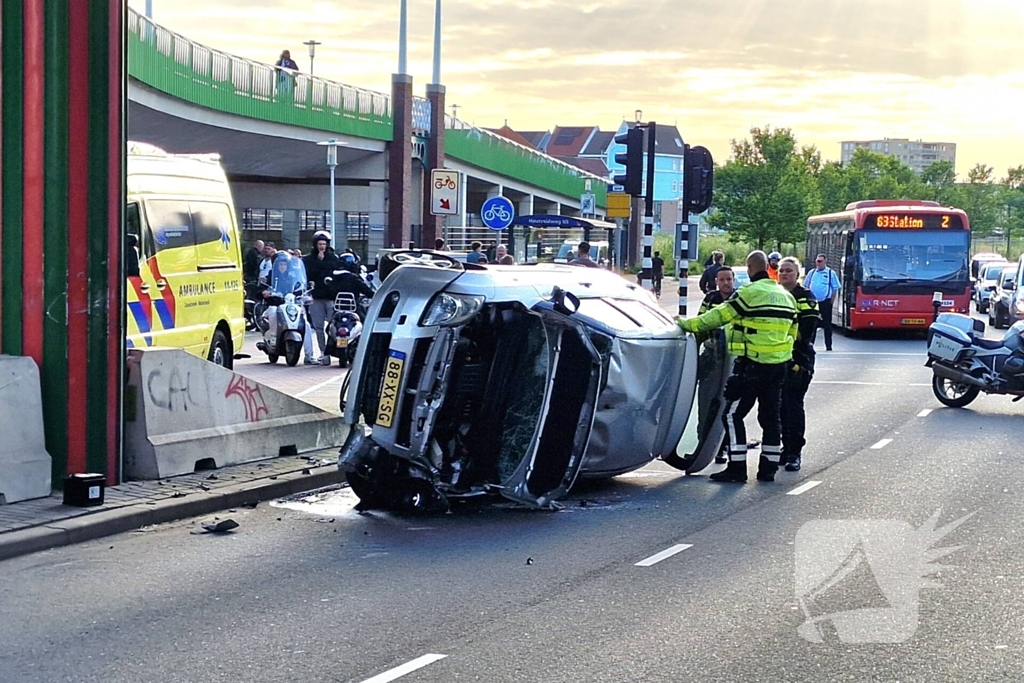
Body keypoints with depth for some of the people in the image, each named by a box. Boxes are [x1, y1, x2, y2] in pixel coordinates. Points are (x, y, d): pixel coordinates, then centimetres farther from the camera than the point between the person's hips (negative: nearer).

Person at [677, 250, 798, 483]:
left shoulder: (750, 293, -11)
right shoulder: (786, 296, 13)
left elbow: (719, 316, -11)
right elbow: (792, 332, 19)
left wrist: (688, 324, -3)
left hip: (752, 365, -7)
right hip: (778, 366, 7)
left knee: (733, 414, -2)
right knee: (770, 416, 12)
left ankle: (737, 468, -6)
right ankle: (768, 468, 15)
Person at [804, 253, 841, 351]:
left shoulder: (831, 273, -1)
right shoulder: (812, 273, 9)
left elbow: (835, 289, -2)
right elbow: (806, 287, 15)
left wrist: (831, 302, -6)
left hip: (825, 302, -3)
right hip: (813, 302, 3)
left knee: (827, 324, 2)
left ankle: (828, 346, 7)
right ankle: (810, 343, 12)